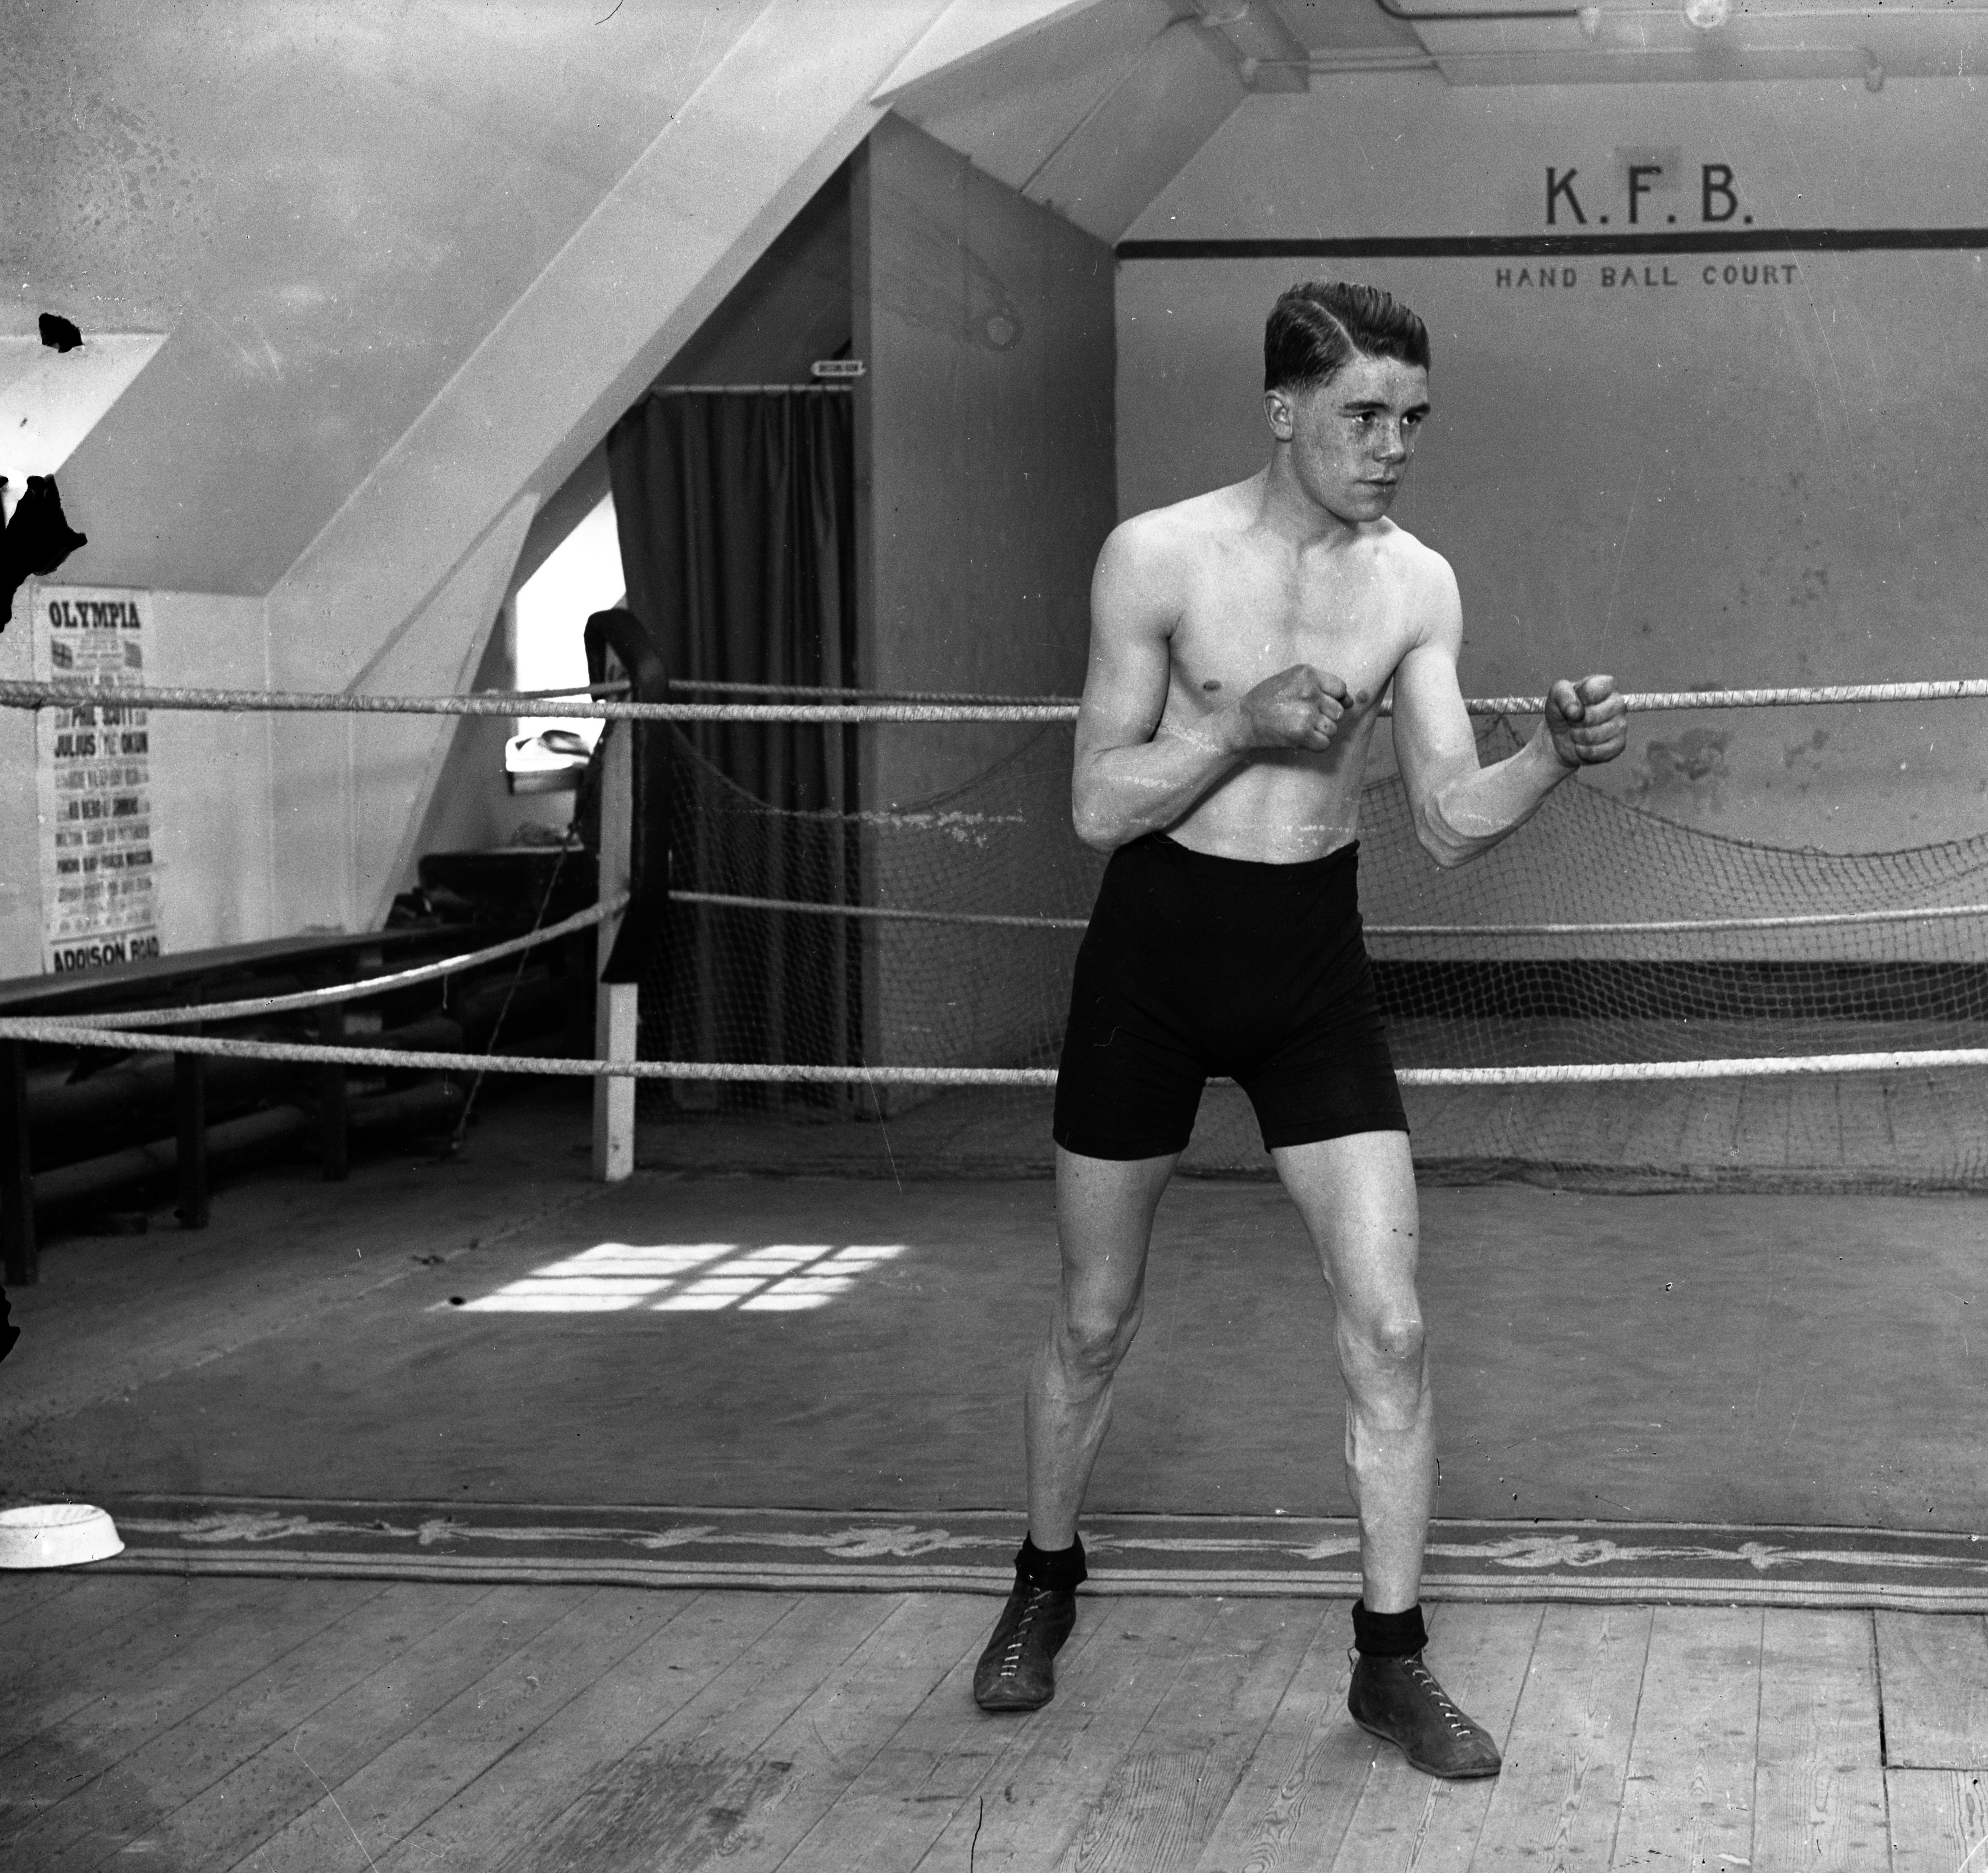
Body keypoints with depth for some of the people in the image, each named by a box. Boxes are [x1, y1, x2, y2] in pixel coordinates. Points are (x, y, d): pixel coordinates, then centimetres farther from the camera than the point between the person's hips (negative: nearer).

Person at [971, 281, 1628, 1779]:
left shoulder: (1417, 585, -4)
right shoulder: (1159, 557, -12)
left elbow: (1450, 821, -5)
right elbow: (1098, 806, -11)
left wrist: (1557, 760, -24)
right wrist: (1248, 721, -24)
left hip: (1315, 960, 2)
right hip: (1156, 953, -2)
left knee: (1390, 1325, -5)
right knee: (1097, 1318, 11)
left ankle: (1392, 1660, 9)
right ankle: (1046, 1586, 35)